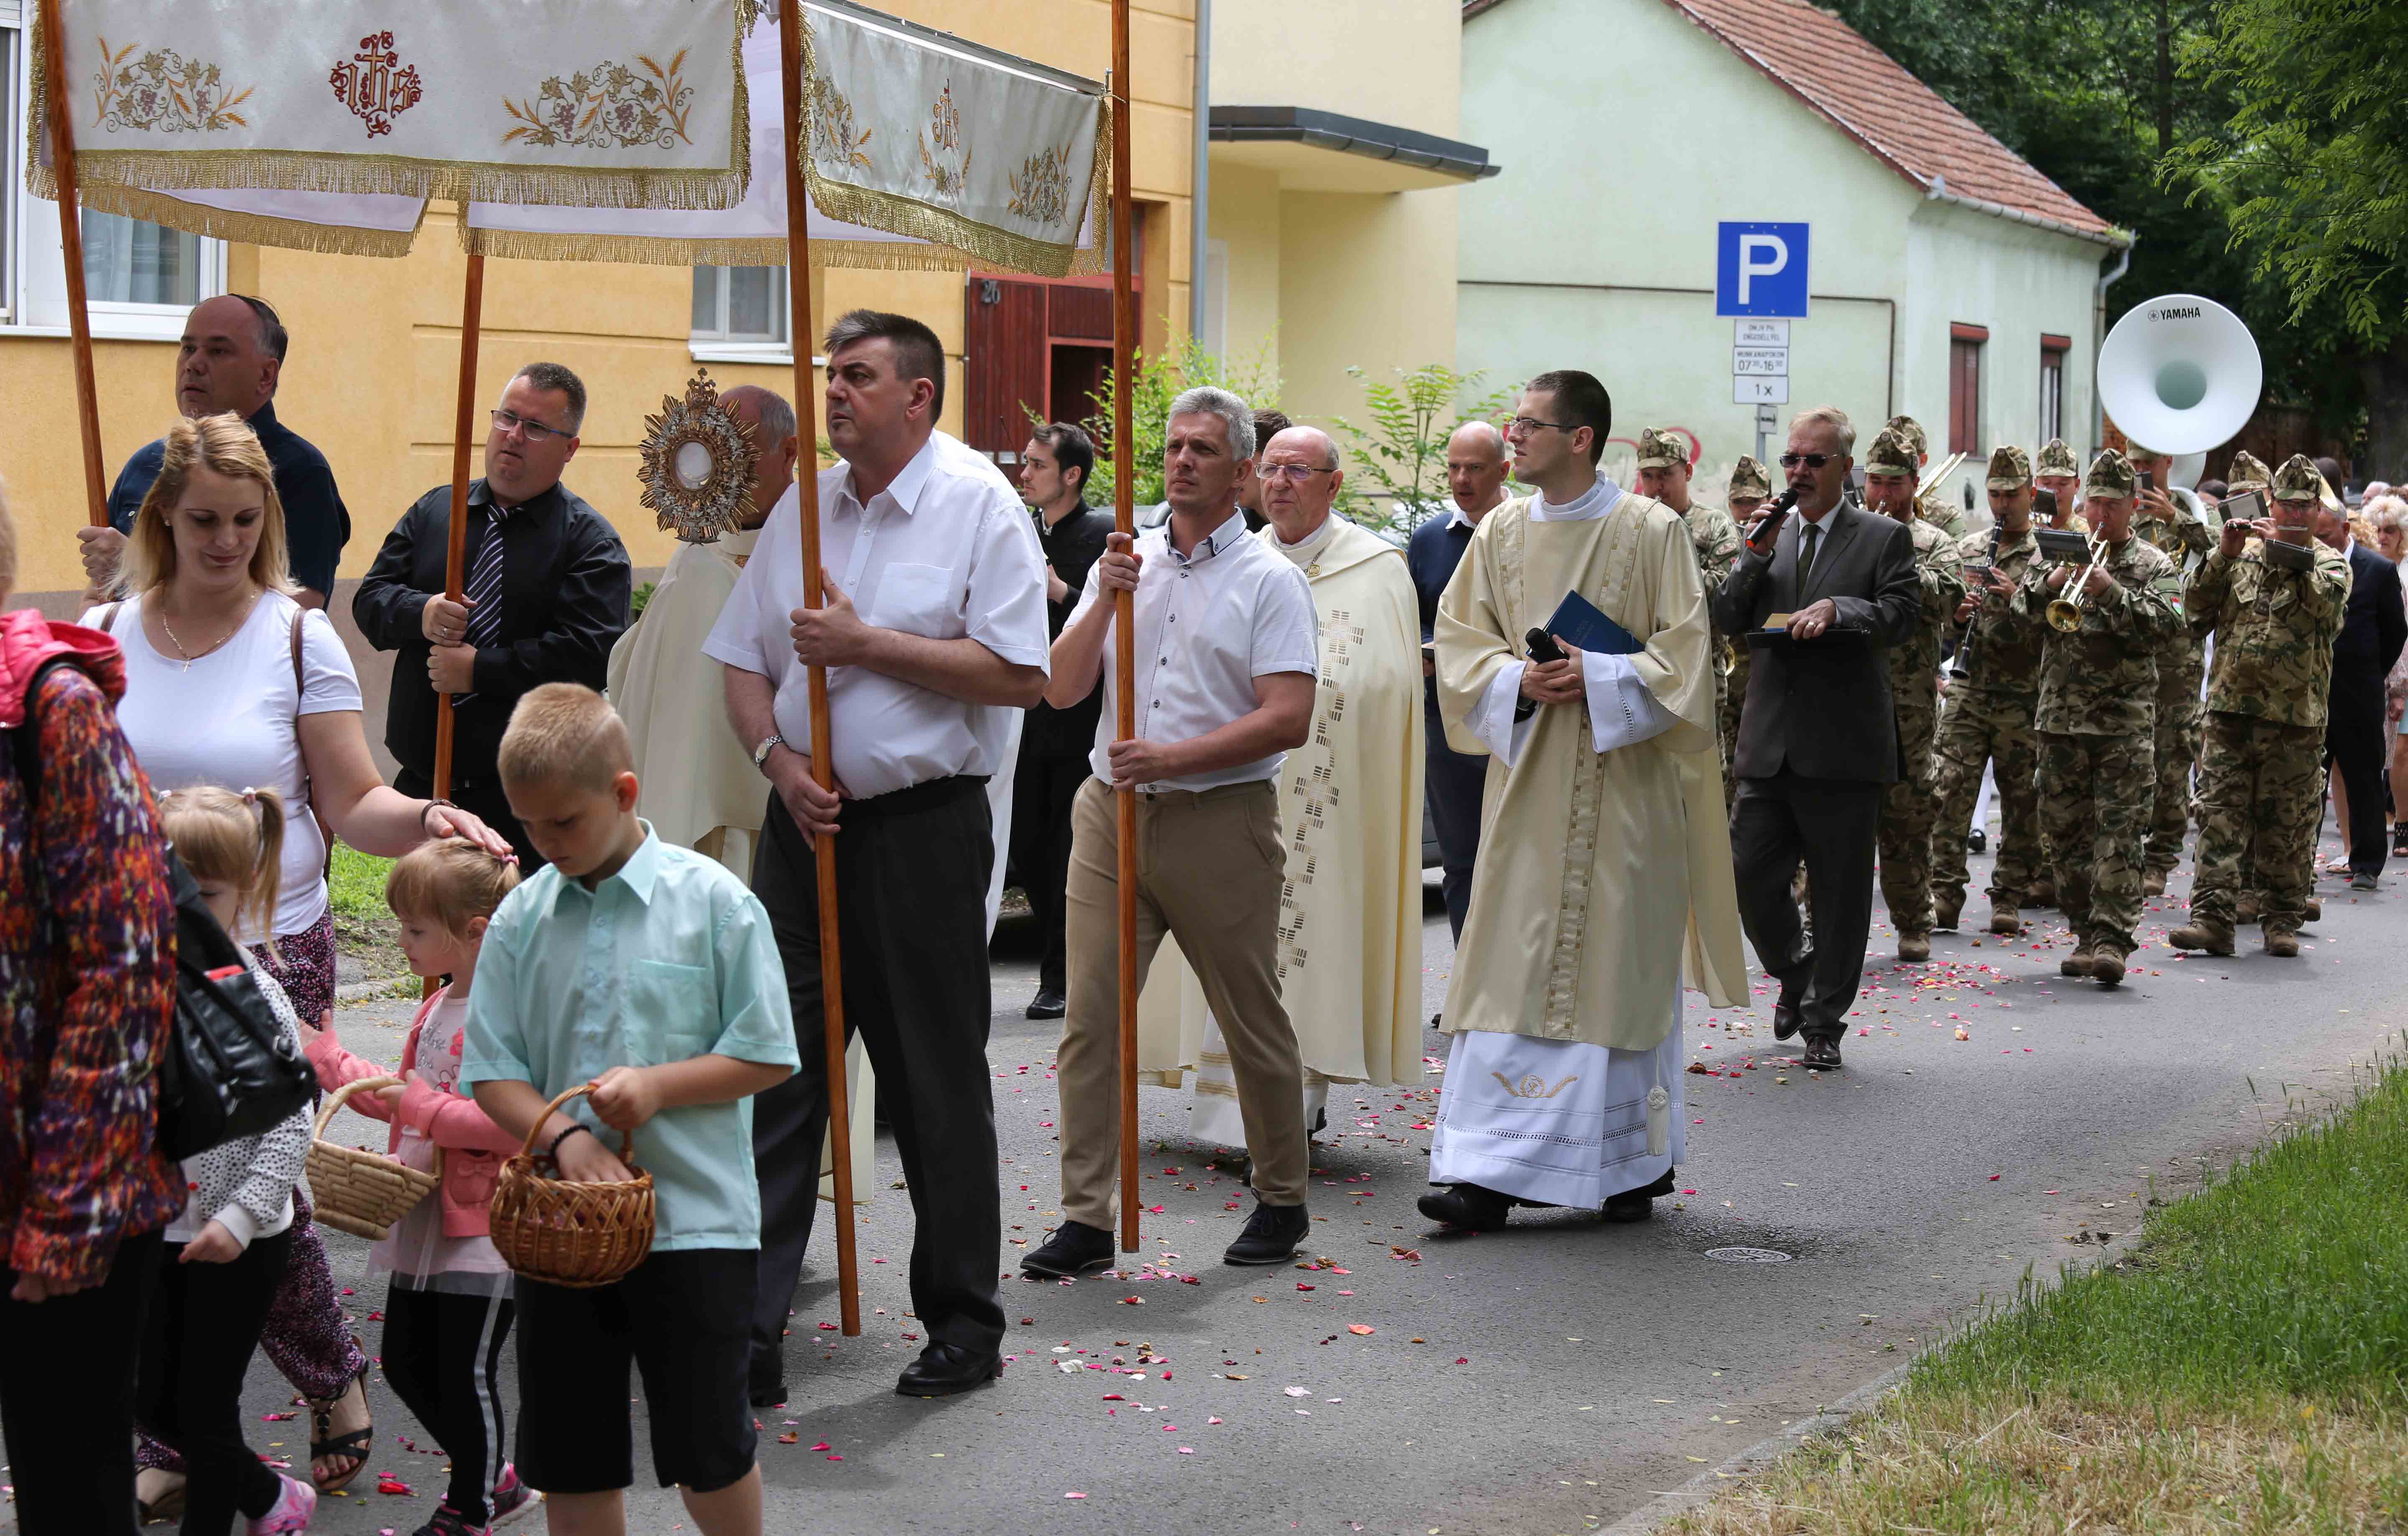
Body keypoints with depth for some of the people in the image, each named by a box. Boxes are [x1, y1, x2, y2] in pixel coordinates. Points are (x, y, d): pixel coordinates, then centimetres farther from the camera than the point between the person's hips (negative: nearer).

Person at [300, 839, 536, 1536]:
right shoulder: (437, 1008, 11)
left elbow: (512, 1123, -28)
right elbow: (409, 1099, 23)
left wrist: (420, 1106, -24)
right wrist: (324, 1059, 20)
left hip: (482, 1233, -10)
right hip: (423, 1225, 10)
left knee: (466, 1374, 3)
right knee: (407, 1367, 17)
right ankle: (492, 1479, 34)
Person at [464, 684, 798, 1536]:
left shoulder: (713, 901, -6)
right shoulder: (521, 916, 3)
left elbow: (767, 1056, -4)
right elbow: (490, 1071, 3)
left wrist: (658, 1084, -18)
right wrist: (560, 1132, -16)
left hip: (693, 1217, -3)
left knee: (708, 1448, 3)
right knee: (569, 1455, 11)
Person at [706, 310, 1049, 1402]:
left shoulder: (979, 503, -6)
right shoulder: (805, 508, 11)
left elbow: (1018, 674, -14)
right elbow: (742, 663, 14)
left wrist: (864, 643, -14)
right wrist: (779, 758, -5)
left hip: (924, 828, -5)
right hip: (805, 822, 5)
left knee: (937, 1085, 4)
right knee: (772, 1074, 2)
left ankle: (964, 1323, 17)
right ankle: (746, 1329, 6)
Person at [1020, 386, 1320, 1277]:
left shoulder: (1269, 581, -1)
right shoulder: (1125, 564, 13)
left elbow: (1287, 720, -11)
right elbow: (1061, 689, 6)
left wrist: (1174, 757, -17)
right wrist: (1105, 601, -8)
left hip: (1221, 820, -4)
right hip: (1112, 812, 4)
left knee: (1252, 1022, 5)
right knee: (1090, 1020, -1)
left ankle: (1282, 1202, 21)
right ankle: (1086, 1218, 4)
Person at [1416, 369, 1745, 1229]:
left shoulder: (1653, 532, -4)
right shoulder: (1501, 534, 8)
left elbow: (1684, 650, -6)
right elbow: (1460, 638, 8)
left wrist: (1598, 678, -18)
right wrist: (1518, 681, -11)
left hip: (1623, 783, -3)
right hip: (1529, 782, 4)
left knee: (1621, 963, 1)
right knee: (1513, 968, 0)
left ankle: (1633, 1160, 15)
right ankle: (1492, 1170, 3)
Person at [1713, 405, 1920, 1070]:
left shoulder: (1883, 538, 2)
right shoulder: (1769, 536, 13)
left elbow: (1901, 616, -10)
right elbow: (1728, 620, 7)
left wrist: (1837, 609, -25)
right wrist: (1754, 559, -7)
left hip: (1843, 746, -4)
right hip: (1769, 742, 4)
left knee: (1840, 890, 3)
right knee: (1749, 872, 3)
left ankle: (1824, 1019, 14)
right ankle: (1794, 972, 30)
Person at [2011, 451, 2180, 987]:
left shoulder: (2153, 565, 4)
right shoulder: (2060, 553, 12)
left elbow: (2160, 626, -10)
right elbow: (2021, 608, 2)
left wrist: (2111, 591, -21)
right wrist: (2050, 583, -17)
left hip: (2126, 721, -3)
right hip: (2061, 717, 3)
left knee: (2120, 833, -10)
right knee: (2065, 832, 7)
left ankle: (2112, 938, -14)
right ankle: (2085, 933, 17)